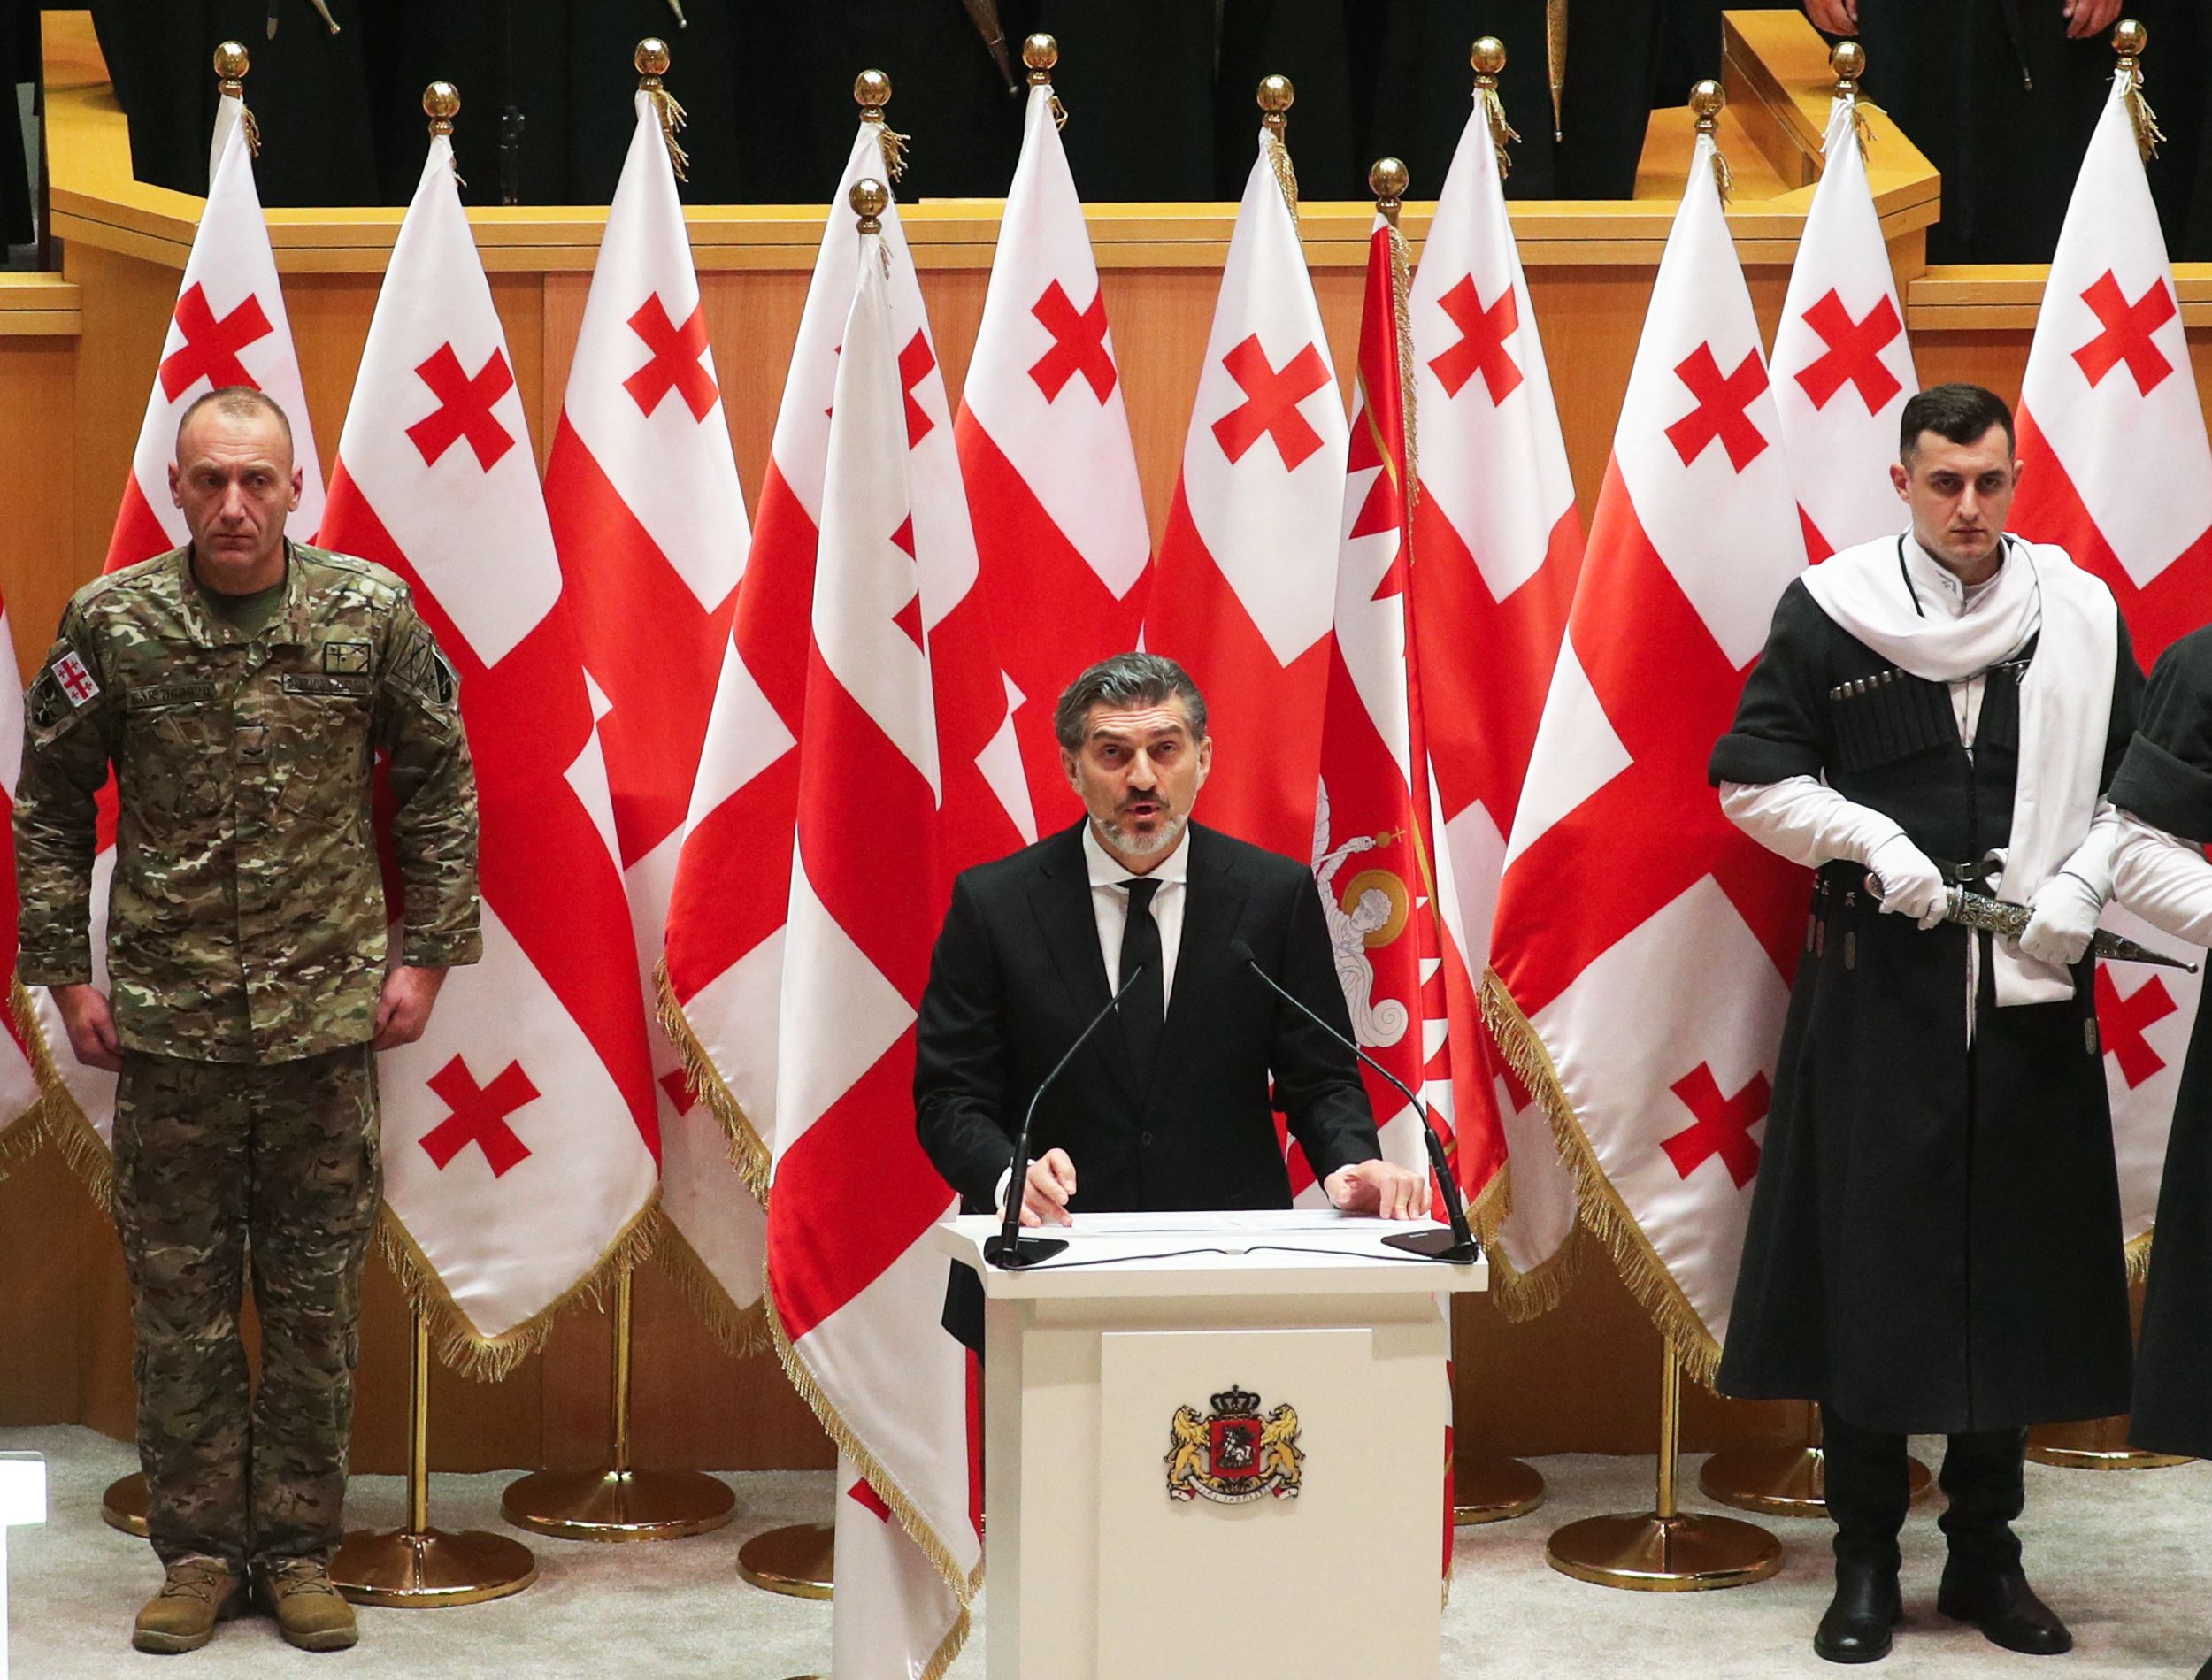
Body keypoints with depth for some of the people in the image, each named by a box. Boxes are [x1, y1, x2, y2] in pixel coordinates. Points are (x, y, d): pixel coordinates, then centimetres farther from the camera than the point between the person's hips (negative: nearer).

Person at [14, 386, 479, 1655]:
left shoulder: (371, 614, -3)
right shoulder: (111, 623, -3)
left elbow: (441, 789, 6)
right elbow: (50, 806, 6)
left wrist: (428, 957, 2)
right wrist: (67, 972, 3)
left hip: (329, 1019, 0)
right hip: (169, 1020, 0)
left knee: (320, 1294, 7)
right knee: (179, 1293, 6)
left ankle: (302, 1550, 19)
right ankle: (198, 1552, 18)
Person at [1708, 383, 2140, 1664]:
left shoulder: (2082, 613, 5)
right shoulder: (1831, 610, 0)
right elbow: (1753, 778, 2)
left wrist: (2081, 886, -8)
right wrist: (1869, 837, -12)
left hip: (2030, 985, 2)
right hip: (1879, 985, -2)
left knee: (2018, 1268, 6)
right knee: (1870, 1266, 0)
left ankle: (1988, 1550, 18)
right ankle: (1867, 1559, 10)